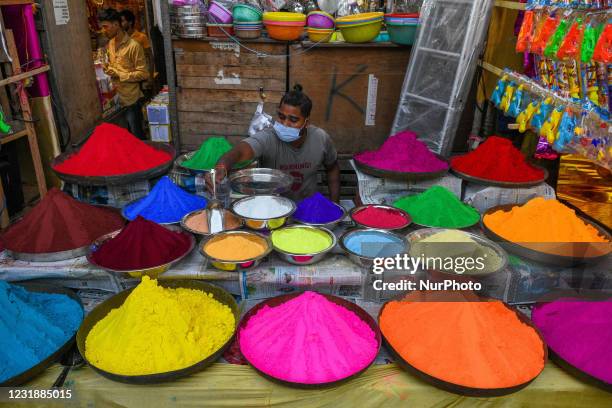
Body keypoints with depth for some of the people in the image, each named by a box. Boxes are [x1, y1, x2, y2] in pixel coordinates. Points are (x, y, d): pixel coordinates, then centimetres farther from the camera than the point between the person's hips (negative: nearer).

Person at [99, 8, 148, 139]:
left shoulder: (133, 46, -14)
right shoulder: (110, 44, 10)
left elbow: (143, 74, -16)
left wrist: (119, 75, -20)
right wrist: (107, 68, 2)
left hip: (131, 99, -7)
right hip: (116, 97, 7)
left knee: (137, 136, 3)